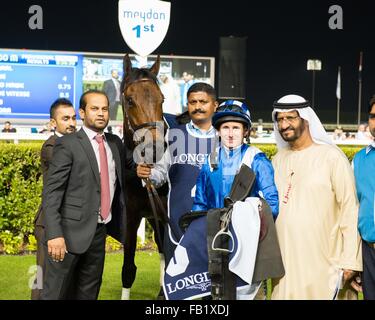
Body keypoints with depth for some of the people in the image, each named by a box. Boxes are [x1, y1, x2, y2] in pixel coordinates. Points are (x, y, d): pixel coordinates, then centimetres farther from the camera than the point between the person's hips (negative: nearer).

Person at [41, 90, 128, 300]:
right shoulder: (67, 145, -6)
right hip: (72, 231, -6)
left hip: (100, 232, 6)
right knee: (56, 293, -2)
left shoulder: (115, 144, 12)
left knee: (88, 294, 12)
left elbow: (120, 184, 22)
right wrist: (54, 234, -21)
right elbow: (51, 193, -12)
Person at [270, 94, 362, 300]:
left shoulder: (331, 156, -5)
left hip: (323, 262, -5)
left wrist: (350, 260, -12)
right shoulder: (278, 160, 11)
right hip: (285, 261, 5)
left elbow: (350, 210, -8)